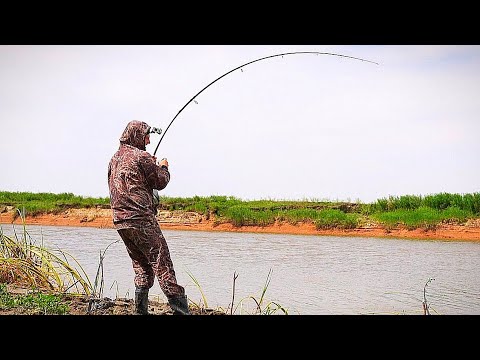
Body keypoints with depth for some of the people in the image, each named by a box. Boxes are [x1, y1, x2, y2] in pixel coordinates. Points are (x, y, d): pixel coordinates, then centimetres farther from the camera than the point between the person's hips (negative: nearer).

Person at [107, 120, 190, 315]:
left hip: (120, 221, 8)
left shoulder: (115, 158, 17)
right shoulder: (142, 157, -8)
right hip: (141, 219, -8)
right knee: (161, 264, -8)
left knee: (141, 266, 15)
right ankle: (180, 309, -11)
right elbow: (161, 182, -3)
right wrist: (163, 167, 18)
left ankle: (140, 310, 11)